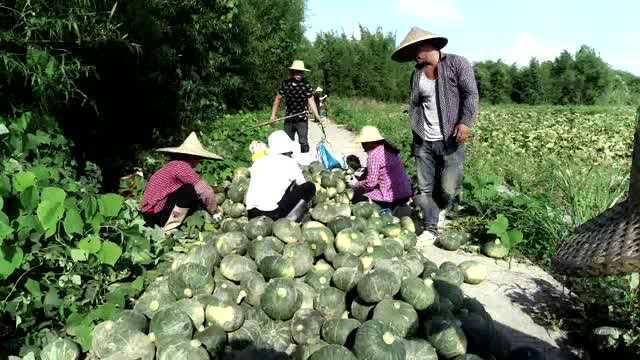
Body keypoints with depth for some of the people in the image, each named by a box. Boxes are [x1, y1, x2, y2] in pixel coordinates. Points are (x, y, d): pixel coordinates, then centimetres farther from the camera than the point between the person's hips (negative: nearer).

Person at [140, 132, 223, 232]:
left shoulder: (173, 164, 10)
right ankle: (169, 226, -14)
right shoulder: (181, 166, -17)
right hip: (155, 214, -9)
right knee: (191, 190, -20)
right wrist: (214, 212, -6)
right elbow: (206, 192, -19)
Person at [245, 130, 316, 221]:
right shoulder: (290, 163, 5)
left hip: (252, 216, 6)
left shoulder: (258, 162, 15)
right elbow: (302, 184, 19)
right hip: (274, 213, -5)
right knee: (310, 187, 6)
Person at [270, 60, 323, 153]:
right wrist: (273, 115, 3)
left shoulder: (306, 85, -3)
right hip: (288, 120, 2)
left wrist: (316, 115, -16)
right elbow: (278, 99, 7)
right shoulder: (285, 84, 0)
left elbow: (311, 101, -4)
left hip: (302, 119, -2)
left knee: (303, 142, -3)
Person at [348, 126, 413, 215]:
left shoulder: (374, 155, -17)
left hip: (392, 197, -9)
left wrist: (356, 184, 0)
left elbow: (371, 183, -16)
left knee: (356, 197, 5)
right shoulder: (388, 149, 10)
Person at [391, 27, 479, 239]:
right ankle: (430, 229, 17)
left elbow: (471, 94, -7)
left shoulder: (457, 64, 1)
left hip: (450, 141, -4)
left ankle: (441, 211, 25)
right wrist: (415, 137, 13)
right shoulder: (417, 73, 16)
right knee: (424, 189, 4)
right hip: (424, 142, 5)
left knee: (448, 188, -7)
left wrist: (465, 122, -20)